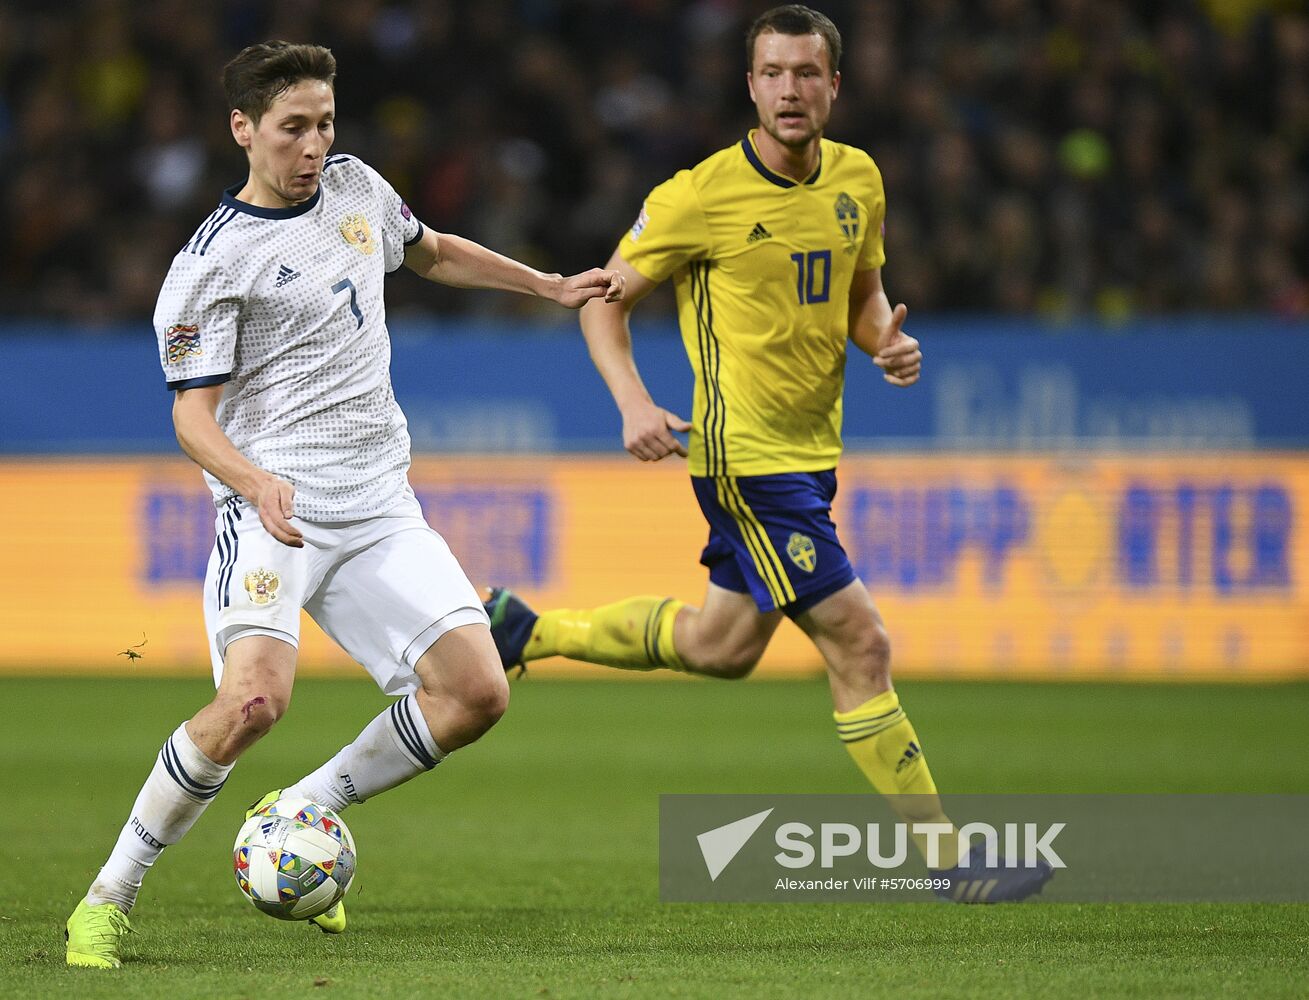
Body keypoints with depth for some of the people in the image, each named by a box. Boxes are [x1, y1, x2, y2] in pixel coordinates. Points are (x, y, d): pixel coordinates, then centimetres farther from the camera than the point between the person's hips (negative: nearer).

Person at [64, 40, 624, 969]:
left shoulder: (357, 188, 11)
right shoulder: (214, 262, -8)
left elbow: (431, 253, 33)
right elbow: (193, 411, -11)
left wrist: (552, 286, 35)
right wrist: (255, 483, -30)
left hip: (380, 509, 7)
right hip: (274, 507, -7)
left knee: (477, 693, -7)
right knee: (256, 697, -28)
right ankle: (108, 899, -14)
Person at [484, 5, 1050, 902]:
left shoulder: (858, 181, 4)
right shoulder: (702, 196, -14)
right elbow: (606, 299, -4)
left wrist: (888, 340, -3)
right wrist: (634, 404, -19)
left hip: (811, 452, 8)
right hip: (745, 456, -8)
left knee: (723, 646, 20)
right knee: (859, 642, -10)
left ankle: (523, 630, 36)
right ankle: (952, 859, -4)